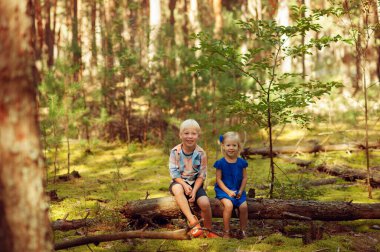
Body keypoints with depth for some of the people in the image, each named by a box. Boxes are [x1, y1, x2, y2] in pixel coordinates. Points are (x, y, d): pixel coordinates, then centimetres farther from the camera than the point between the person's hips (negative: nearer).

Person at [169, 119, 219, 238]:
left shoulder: (201, 153, -7)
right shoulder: (175, 151, -9)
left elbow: (201, 175, -5)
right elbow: (174, 172, -9)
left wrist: (194, 190, -19)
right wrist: (184, 185, -23)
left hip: (195, 183, 1)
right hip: (179, 181, -1)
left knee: (205, 203, -25)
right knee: (177, 190, -38)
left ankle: (208, 231, 1)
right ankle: (192, 221, -40)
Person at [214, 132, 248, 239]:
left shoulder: (241, 162, 2)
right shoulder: (221, 163, -6)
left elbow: (244, 178, 6)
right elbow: (218, 179, -5)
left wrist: (240, 191, -7)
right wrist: (228, 191, -15)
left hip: (238, 190, 3)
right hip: (223, 190, -3)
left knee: (244, 206, -19)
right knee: (228, 205, -29)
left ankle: (243, 231, 1)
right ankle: (226, 231, -14)